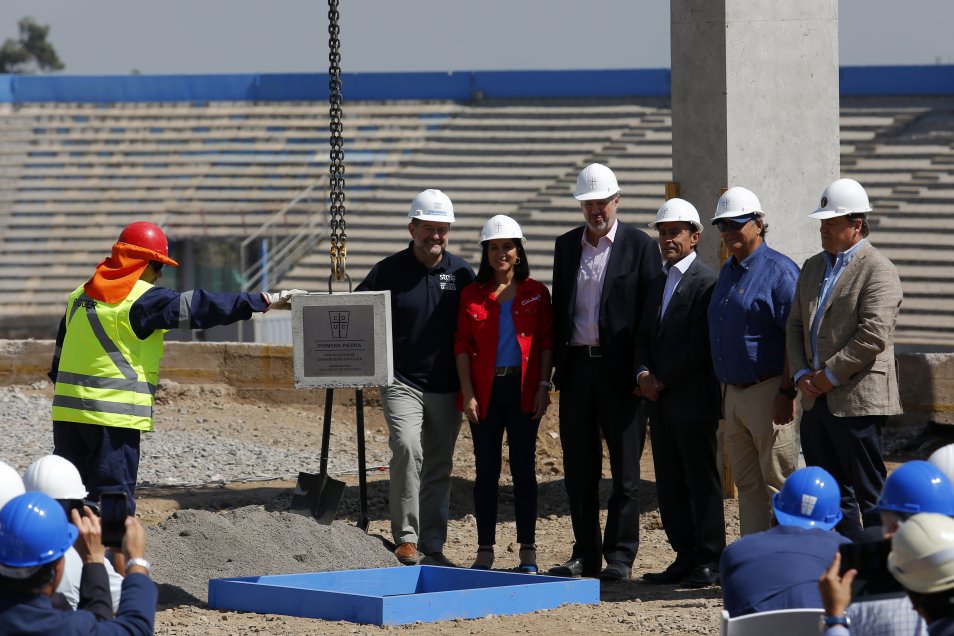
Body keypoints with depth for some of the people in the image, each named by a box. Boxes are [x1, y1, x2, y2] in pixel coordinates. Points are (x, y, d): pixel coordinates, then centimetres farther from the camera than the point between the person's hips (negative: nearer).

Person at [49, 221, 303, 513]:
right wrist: (265, 300, -6)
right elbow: (200, 308, -10)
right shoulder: (144, 298, -8)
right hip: (114, 412, -7)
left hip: (66, 411, 7)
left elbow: (59, 356, 19)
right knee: (114, 492, -4)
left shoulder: (80, 295, 15)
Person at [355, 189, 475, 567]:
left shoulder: (461, 273, 6)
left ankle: (433, 547, 15)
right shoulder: (389, 271, -1)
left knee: (439, 466, 7)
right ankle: (405, 539, -17)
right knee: (407, 448, -22)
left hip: (446, 389, 3)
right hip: (402, 383, -3)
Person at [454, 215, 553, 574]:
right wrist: (467, 393, -5)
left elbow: (546, 342, 4)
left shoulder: (535, 293, 5)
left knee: (523, 469, 2)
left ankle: (528, 553, 6)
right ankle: (485, 551, 8)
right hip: (486, 390, 0)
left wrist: (544, 386, -5)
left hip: (523, 389, 0)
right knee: (486, 470, 3)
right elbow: (462, 345, 3)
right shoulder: (472, 295, 5)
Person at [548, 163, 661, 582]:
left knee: (625, 468, -1)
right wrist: (556, 365, 8)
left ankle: (620, 556, 3)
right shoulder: (566, 246, 13)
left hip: (619, 369, -4)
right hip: (576, 367, 4)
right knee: (578, 468, 7)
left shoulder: (639, 246, -1)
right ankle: (586, 554, 14)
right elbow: (559, 308, 16)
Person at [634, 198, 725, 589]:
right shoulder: (658, 284, 17)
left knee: (701, 481, -3)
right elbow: (645, 337, 18)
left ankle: (709, 561, 1)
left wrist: (662, 380, -13)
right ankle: (686, 557, 15)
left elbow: (700, 345, -16)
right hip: (659, 399, 8)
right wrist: (644, 374, -1)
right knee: (670, 483, 9)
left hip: (693, 399, -8)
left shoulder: (706, 284, -10)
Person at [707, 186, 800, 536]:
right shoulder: (728, 272, 16)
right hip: (735, 394, 9)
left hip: (768, 391, -9)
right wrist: (726, 390, 17)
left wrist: (786, 393, -21)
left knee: (778, 483, -6)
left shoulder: (778, 271, -11)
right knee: (747, 484, 11)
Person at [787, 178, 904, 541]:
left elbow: (873, 335, -17)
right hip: (816, 401, 8)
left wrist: (830, 375, -15)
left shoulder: (878, 271, -8)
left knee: (869, 495, -4)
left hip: (857, 401, -8)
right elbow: (796, 326, 17)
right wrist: (802, 374, 1)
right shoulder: (813, 268, 17)